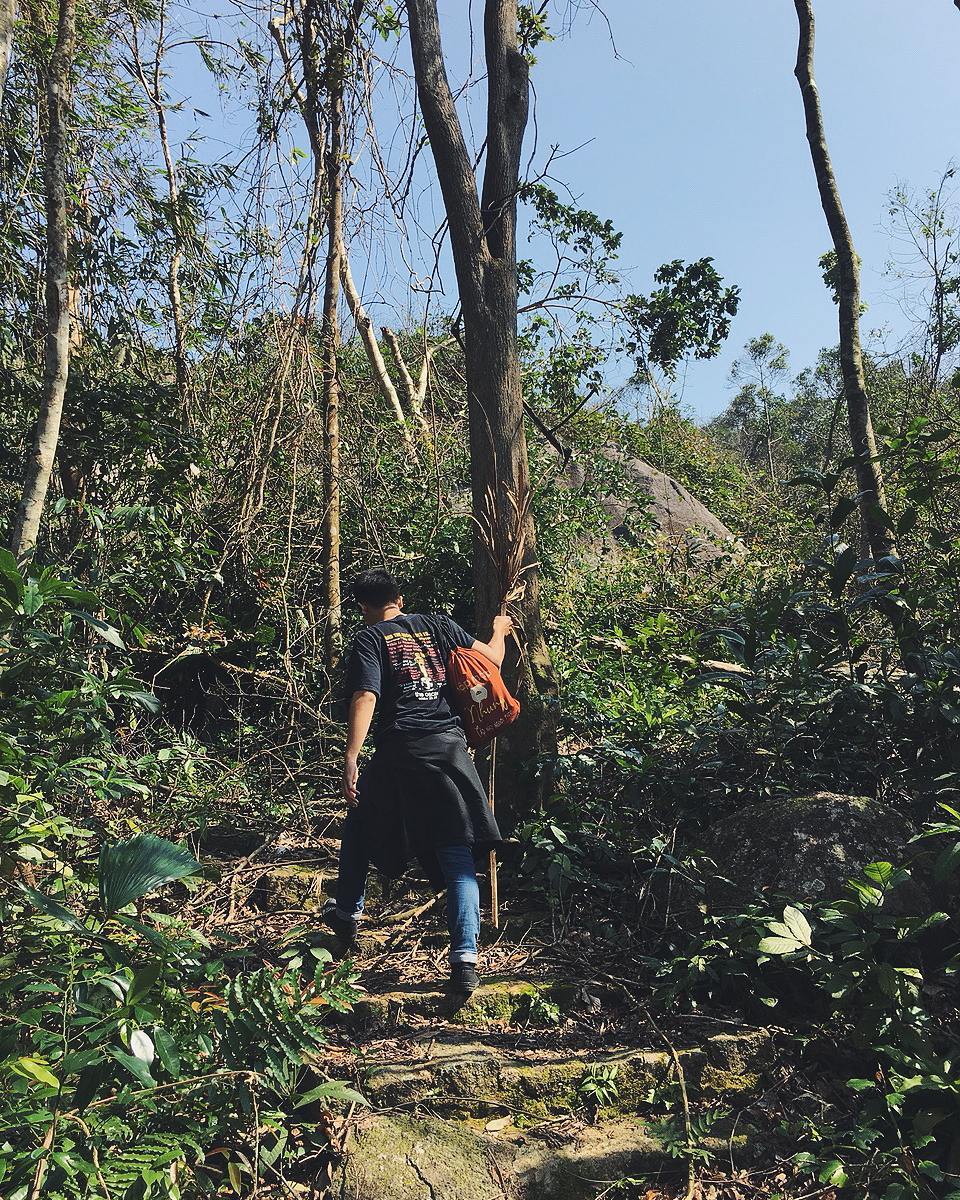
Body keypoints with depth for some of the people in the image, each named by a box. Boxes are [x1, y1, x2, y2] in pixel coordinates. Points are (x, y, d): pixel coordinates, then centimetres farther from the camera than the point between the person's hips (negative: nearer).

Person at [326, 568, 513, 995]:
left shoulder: (369, 639, 2)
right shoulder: (437, 625, 12)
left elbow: (365, 697, -13)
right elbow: (491, 657, 16)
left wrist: (351, 760, -19)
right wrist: (500, 630, 37)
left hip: (400, 751, -2)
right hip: (451, 748, 2)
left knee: (359, 828, 25)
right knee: (458, 856, 4)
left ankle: (347, 915, 35)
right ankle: (465, 960, -3)